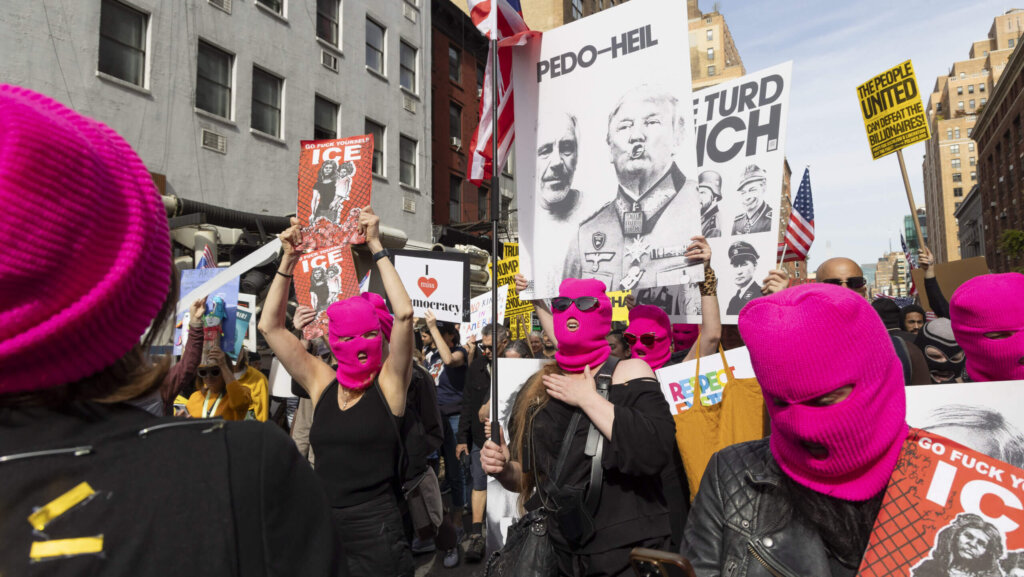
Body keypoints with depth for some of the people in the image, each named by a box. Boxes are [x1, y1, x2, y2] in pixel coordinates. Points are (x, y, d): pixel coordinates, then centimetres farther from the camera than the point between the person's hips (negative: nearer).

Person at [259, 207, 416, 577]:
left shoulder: (388, 382, -6)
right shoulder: (322, 383, 3)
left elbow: (404, 314, -18)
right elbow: (270, 326, 3)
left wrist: (376, 247, -13)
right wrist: (288, 260, -2)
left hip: (376, 536, -3)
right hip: (323, 532, 4)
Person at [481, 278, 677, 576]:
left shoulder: (628, 372, -8)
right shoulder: (537, 387, 4)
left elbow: (656, 451, -26)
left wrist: (588, 399, -19)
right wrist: (504, 469, -9)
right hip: (553, 550, 4)